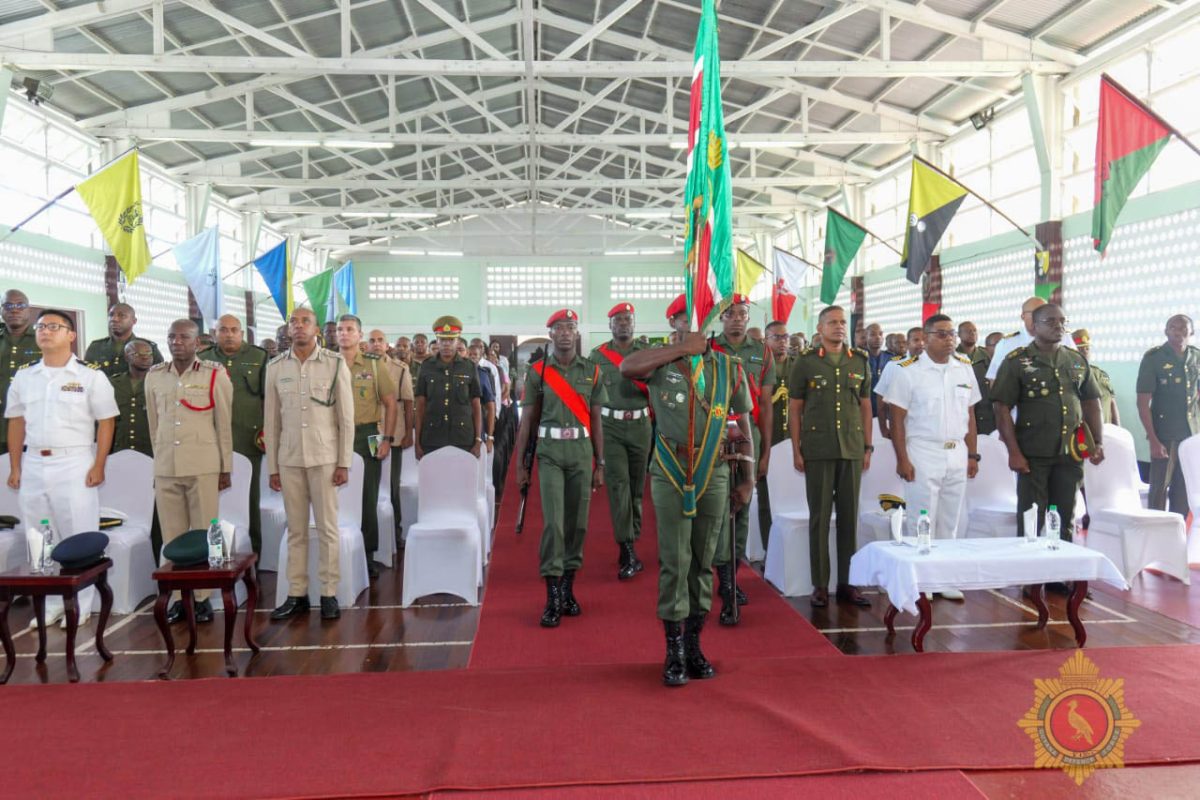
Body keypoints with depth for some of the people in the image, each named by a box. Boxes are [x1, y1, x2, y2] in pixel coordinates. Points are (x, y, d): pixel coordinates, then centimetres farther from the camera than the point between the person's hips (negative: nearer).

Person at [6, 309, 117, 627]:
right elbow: (16, 423, 14)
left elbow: (106, 422, -4)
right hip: (33, 464, 5)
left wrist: (98, 466, -10)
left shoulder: (90, 375, -3)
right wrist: (15, 468, 8)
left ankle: (79, 605, 9)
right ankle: (50, 602, 22)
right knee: (38, 539, 11)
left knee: (79, 537, 0)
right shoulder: (23, 376, 10)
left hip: (74, 464, -5)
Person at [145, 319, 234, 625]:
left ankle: (203, 596, 10)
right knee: (172, 535, 6)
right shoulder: (154, 376, 9)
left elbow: (225, 425, 1)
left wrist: (226, 468, 1)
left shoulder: (215, 375, -1)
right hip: (165, 468, 3)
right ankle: (178, 596, 14)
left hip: (203, 466, -3)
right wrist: (160, 460, 14)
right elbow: (153, 425, 14)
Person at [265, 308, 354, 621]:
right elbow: (271, 420, 7)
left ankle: (329, 593, 11)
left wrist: (344, 462, -5)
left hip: (325, 457, -2)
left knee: (327, 528, 3)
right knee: (295, 530, 8)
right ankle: (296, 594, 16)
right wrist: (272, 466, 5)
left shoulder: (335, 364, -2)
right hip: (289, 458, 2)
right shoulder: (276, 367, 5)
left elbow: (346, 418, -1)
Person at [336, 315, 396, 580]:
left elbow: (390, 403, 3)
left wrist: (387, 438, -5)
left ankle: (368, 555, 12)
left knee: (367, 497, 3)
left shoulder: (373, 365, 3)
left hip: (366, 436, -1)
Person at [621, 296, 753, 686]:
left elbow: (744, 427, 8)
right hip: (670, 475, -2)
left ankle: (694, 644, 21)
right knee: (674, 561, -1)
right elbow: (626, 367, -24)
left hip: (714, 475, 2)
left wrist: (748, 478, 6)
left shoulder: (729, 368, 6)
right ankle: (674, 650, 9)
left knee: (703, 561, 9)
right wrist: (680, 349, -18)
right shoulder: (661, 362, -1)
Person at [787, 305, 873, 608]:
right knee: (819, 517, 2)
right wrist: (796, 450, -4)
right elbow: (794, 409, 1)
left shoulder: (860, 361, 9)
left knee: (849, 516, 7)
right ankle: (820, 584, 10)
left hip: (852, 449, 3)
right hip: (818, 450, -3)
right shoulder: (805, 362, 1)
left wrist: (868, 446, 7)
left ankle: (847, 582, 16)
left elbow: (865, 406, 13)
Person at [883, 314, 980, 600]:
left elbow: (969, 415, 13)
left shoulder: (965, 368, 8)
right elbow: (897, 418, -7)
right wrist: (902, 459, -12)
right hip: (922, 454, -5)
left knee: (950, 522, 11)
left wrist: (972, 455, 9)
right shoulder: (909, 370, -6)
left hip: (957, 455, 5)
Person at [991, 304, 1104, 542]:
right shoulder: (1016, 361, -3)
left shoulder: (1077, 361, 13)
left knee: (1065, 519, 11)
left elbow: (1091, 403, 18)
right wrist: (1014, 452, -14)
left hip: (1071, 453, 5)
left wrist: (1098, 442, 8)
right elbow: (1002, 408, -8)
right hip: (1033, 455, -4)